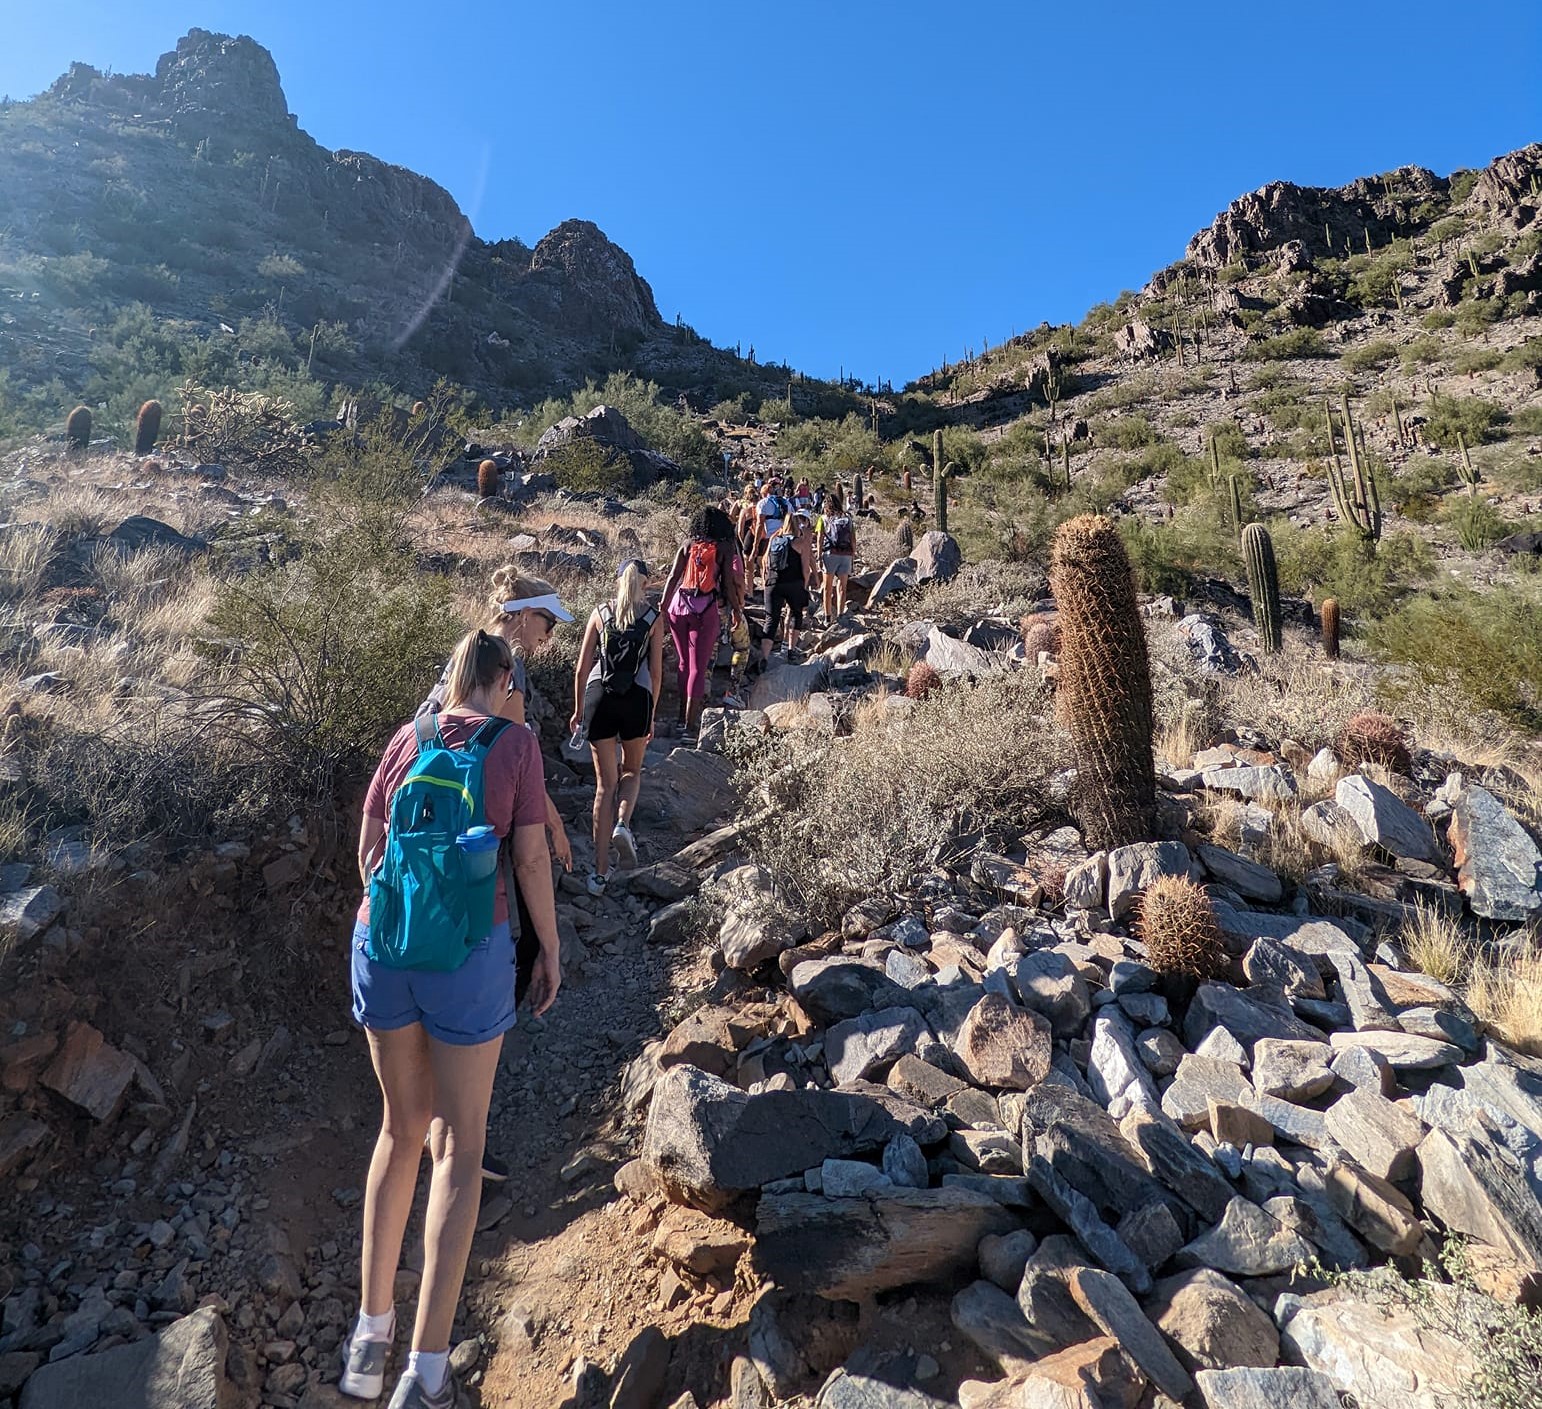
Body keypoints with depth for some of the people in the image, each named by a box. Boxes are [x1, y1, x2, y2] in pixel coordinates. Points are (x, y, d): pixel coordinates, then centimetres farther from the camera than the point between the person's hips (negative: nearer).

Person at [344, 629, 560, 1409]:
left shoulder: (404, 740, 8)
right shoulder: (517, 743, -3)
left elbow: (367, 851, 10)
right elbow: (531, 858, -5)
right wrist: (550, 948, 6)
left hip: (382, 942, 4)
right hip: (468, 952, -4)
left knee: (401, 1125, 24)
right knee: (458, 1145, 11)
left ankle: (370, 1332, 28)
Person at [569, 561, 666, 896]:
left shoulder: (600, 613, 8)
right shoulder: (654, 618, 5)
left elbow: (582, 669, 6)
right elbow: (656, 672, 4)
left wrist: (578, 709, 16)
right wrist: (651, 715, 14)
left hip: (599, 697, 1)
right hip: (636, 699, -1)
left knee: (605, 783, 9)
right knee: (631, 771, 25)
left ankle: (601, 871, 9)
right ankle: (622, 824, -4)